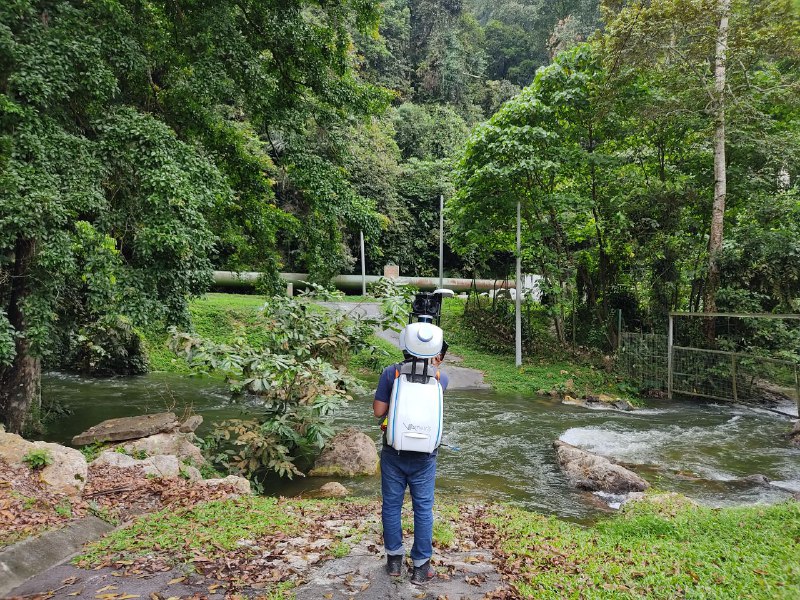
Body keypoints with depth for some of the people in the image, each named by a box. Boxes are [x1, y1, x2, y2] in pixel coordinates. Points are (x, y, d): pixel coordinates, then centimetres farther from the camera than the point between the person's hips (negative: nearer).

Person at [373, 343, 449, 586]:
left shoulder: (391, 373, -10)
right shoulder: (440, 377, -6)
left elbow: (378, 411, -7)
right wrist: (433, 364, 16)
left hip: (394, 452, 0)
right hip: (423, 456, 0)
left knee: (391, 505, 14)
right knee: (423, 509, 10)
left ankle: (394, 559, 28)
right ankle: (421, 567, 19)